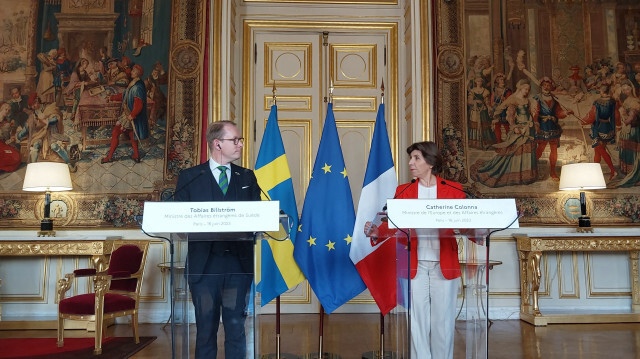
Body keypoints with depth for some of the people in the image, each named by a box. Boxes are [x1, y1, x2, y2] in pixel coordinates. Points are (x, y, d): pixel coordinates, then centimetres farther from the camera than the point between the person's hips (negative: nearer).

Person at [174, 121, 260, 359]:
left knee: (236, 327, 7)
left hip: (239, 261, 2)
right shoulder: (189, 177, 4)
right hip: (204, 262, -2)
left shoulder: (247, 177, 11)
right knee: (206, 327, 8)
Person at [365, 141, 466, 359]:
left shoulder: (454, 190, 4)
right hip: (415, 265, 1)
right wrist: (376, 231, -18)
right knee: (418, 320, 3)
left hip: (444, 265, -1)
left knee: (443, 319, 6)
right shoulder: (403, 191, 7)